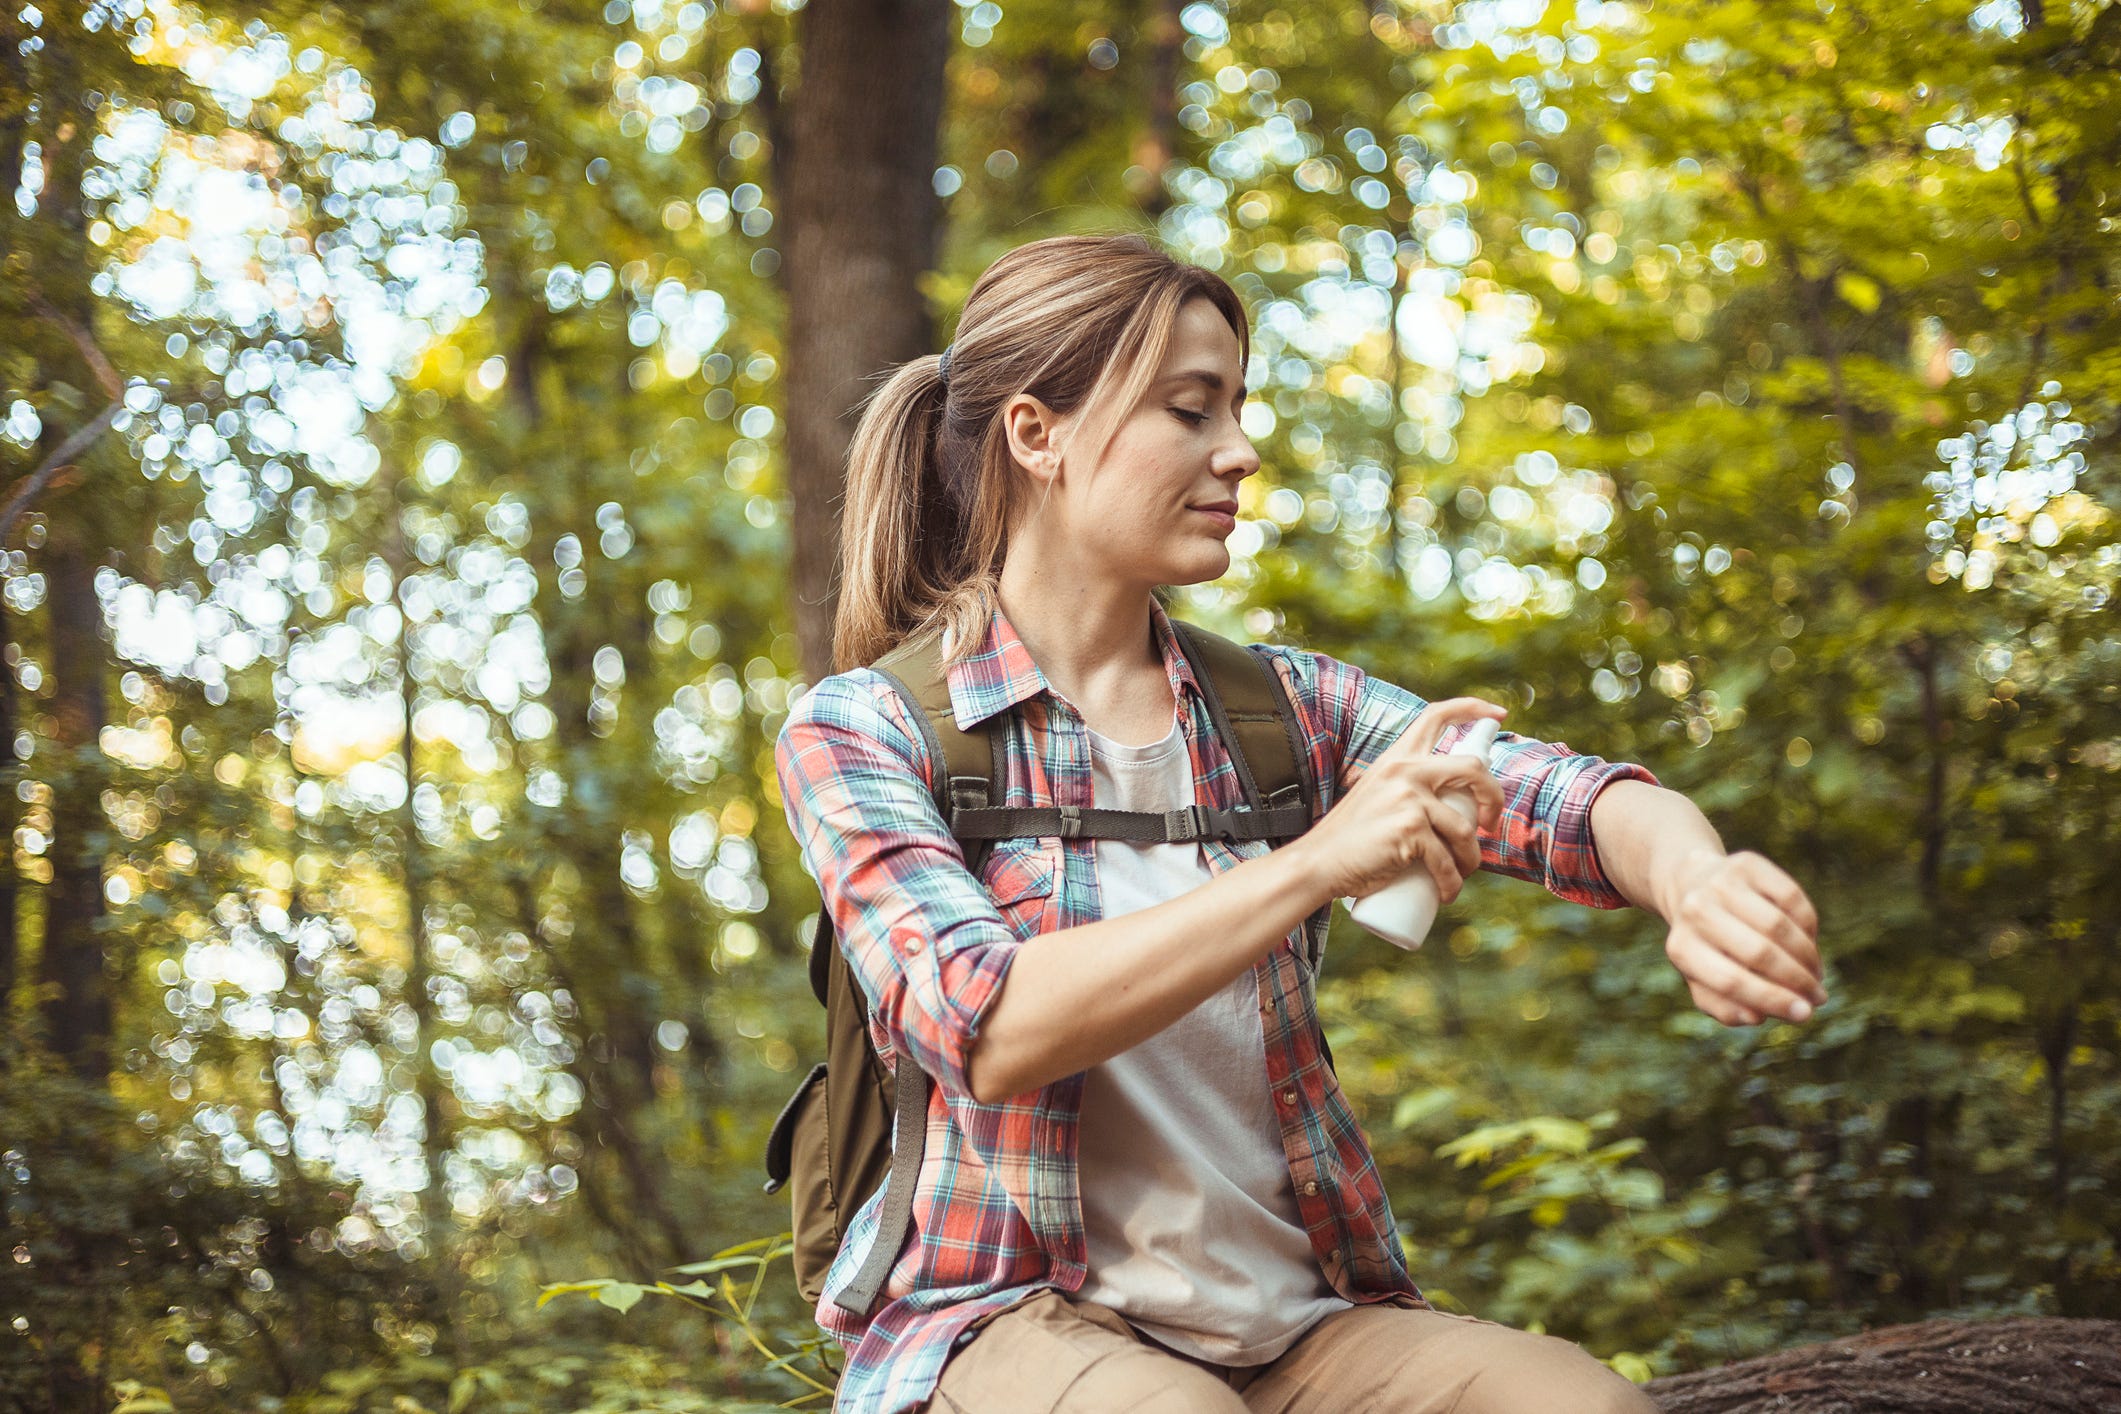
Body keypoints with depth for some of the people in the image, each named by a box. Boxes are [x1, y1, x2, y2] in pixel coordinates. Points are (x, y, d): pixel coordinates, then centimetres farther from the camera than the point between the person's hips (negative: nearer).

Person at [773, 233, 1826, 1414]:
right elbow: (983, 1029, -18)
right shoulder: (862, 731, -1)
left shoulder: (1283, 704, 11)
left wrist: (1702, 881, -29)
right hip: (1016, 1318, -4)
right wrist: (1315, 865, -26)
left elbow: (1563, 796, -5)